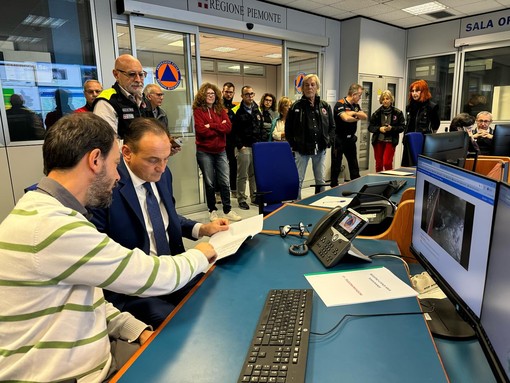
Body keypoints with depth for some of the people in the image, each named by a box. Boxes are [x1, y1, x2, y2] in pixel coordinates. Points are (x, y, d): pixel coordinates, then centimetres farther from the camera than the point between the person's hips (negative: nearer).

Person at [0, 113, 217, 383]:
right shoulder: (50, 226, -27)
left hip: (89, 357, 8)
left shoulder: (46, 213, 5)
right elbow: (156, 277, -21)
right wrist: (200, 255, -2)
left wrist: (139, 330, -2)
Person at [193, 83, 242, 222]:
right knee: (210, 183, 5)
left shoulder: (221, 110, 9)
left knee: (224, 182, 4)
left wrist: (211, 125, -14)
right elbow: (201, 130, -17)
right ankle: (212, 210, 19)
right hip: (204, 152, -3)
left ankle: (227, 210, 15)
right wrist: (219, 127, -8)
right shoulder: (198, 110, -4)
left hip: (220, 151, 4)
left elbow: (228, 127, -5)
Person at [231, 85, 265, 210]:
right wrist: (240, 146, -14)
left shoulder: (257, 110, 13)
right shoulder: (236, 111, -6)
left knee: (255, 174, 12)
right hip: (243, 148, -5)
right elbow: (234, 131, -10)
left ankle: (254, 197, 24)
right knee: (242, 175, 1)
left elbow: (262, 129, 16)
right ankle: (241, 199, 11)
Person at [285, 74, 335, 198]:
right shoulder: (296, 106, -3)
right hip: (301, 150, -3)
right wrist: (294, 145, -4)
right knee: (298, 180, 1)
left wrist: (328, 141, 2)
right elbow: (288, 129, 1)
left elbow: (332, 126, 14)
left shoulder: (325, 106, 6)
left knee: (321, 181, 11)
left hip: (320, 150, 3)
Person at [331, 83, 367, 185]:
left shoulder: (356, 105, 10)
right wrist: (357, 118, -9)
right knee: (336, 165, 4)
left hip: (351, 139, 7)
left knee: (354, 165, 13)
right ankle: (334, 186, 14)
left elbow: (365, 116, 2)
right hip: (339, 139, -7)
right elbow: (346, 118, -29)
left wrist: (354, 113, -16)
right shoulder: (340, 104, -15)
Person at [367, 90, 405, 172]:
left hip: (390, 141, -2)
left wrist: (391, 128, -17)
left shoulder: (398, 113, -2)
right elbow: (370, 127, 4)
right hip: (378, 141, 3)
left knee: (387, 163, -12)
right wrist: (379, 129, -13)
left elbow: (402, 127, -1)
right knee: (378, 164, 9)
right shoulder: (377, 113, 3)